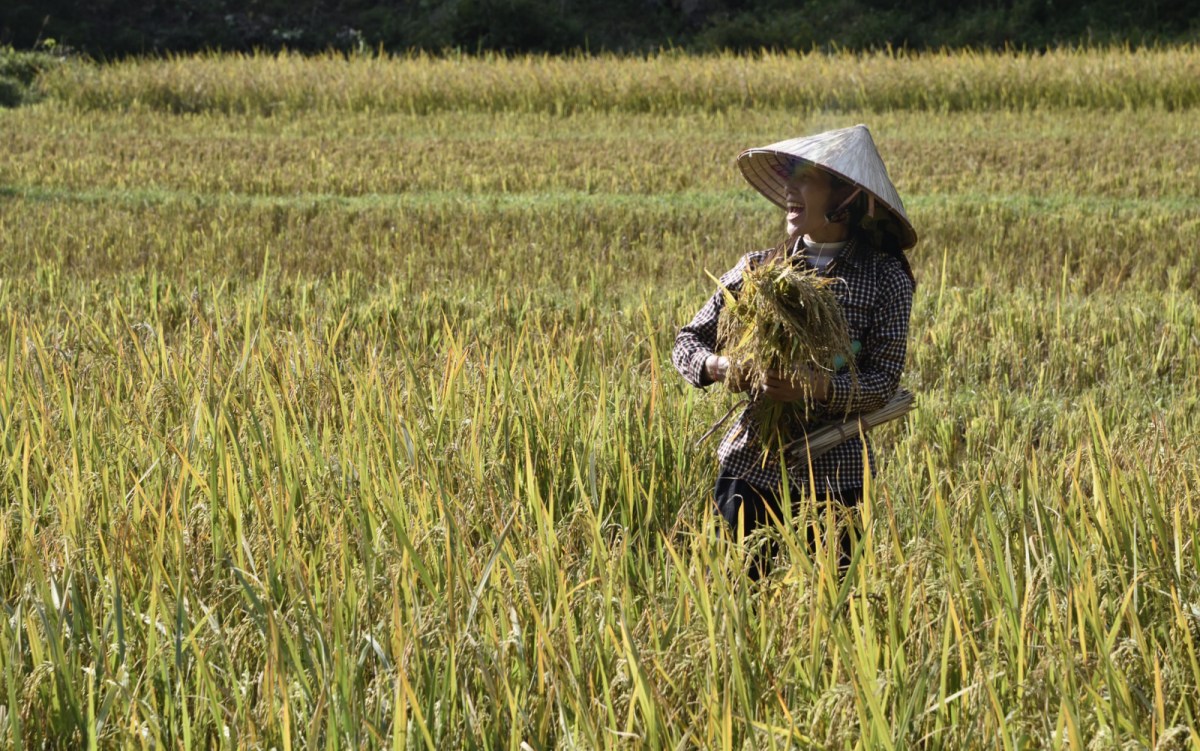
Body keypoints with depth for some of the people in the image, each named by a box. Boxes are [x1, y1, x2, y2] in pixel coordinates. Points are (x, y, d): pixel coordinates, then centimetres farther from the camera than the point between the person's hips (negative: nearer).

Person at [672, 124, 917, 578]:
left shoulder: (885, 279, -2)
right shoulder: (758, 268, 6)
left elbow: (884, 382, -9)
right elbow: (687, 342, 7)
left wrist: (820, 387, -27)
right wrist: (717, 366, -15)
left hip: (833, 475, -2)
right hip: (751, 464, 2)